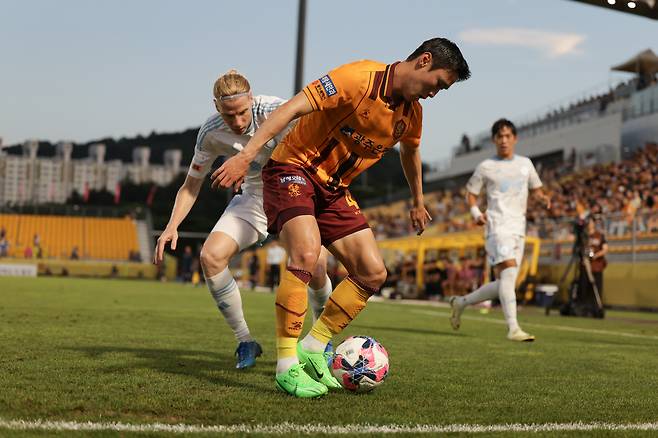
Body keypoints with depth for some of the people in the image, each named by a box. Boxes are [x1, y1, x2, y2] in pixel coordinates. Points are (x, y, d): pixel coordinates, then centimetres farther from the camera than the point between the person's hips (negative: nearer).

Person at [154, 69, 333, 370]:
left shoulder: (274, 111, -26)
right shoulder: (211, 133, -13)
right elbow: (191, 185, -2)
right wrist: (172, 226, -16)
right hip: (255, 197, 3)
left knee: (315, 271, -19)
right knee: (210, 256, -19)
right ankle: (245, 342, -2)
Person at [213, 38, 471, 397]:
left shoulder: (411, 114, 5)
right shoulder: (359, 78, -20)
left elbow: (409, 152, 27)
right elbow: (292, 109, -25)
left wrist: (418, 203, 38)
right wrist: (245, 157, -33)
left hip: (334, 189, 8)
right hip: (293, 169, -8)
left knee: (373, 273, -1)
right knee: (306, 254, -31)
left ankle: (312, 349, 11)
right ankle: (287, 367, -21)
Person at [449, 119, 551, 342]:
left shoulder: (525, 163, 16)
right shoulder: (486, 167, 4)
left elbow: (536, 188, 25)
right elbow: (471, 193, 10)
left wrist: (543, 197, 2)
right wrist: (475, 212, -9)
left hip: (518, 229, 6)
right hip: (497, 225, -6)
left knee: (503, 284, 5)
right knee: (509, 272, -24)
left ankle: (461, 302, 24)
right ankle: (513, 329, -29)